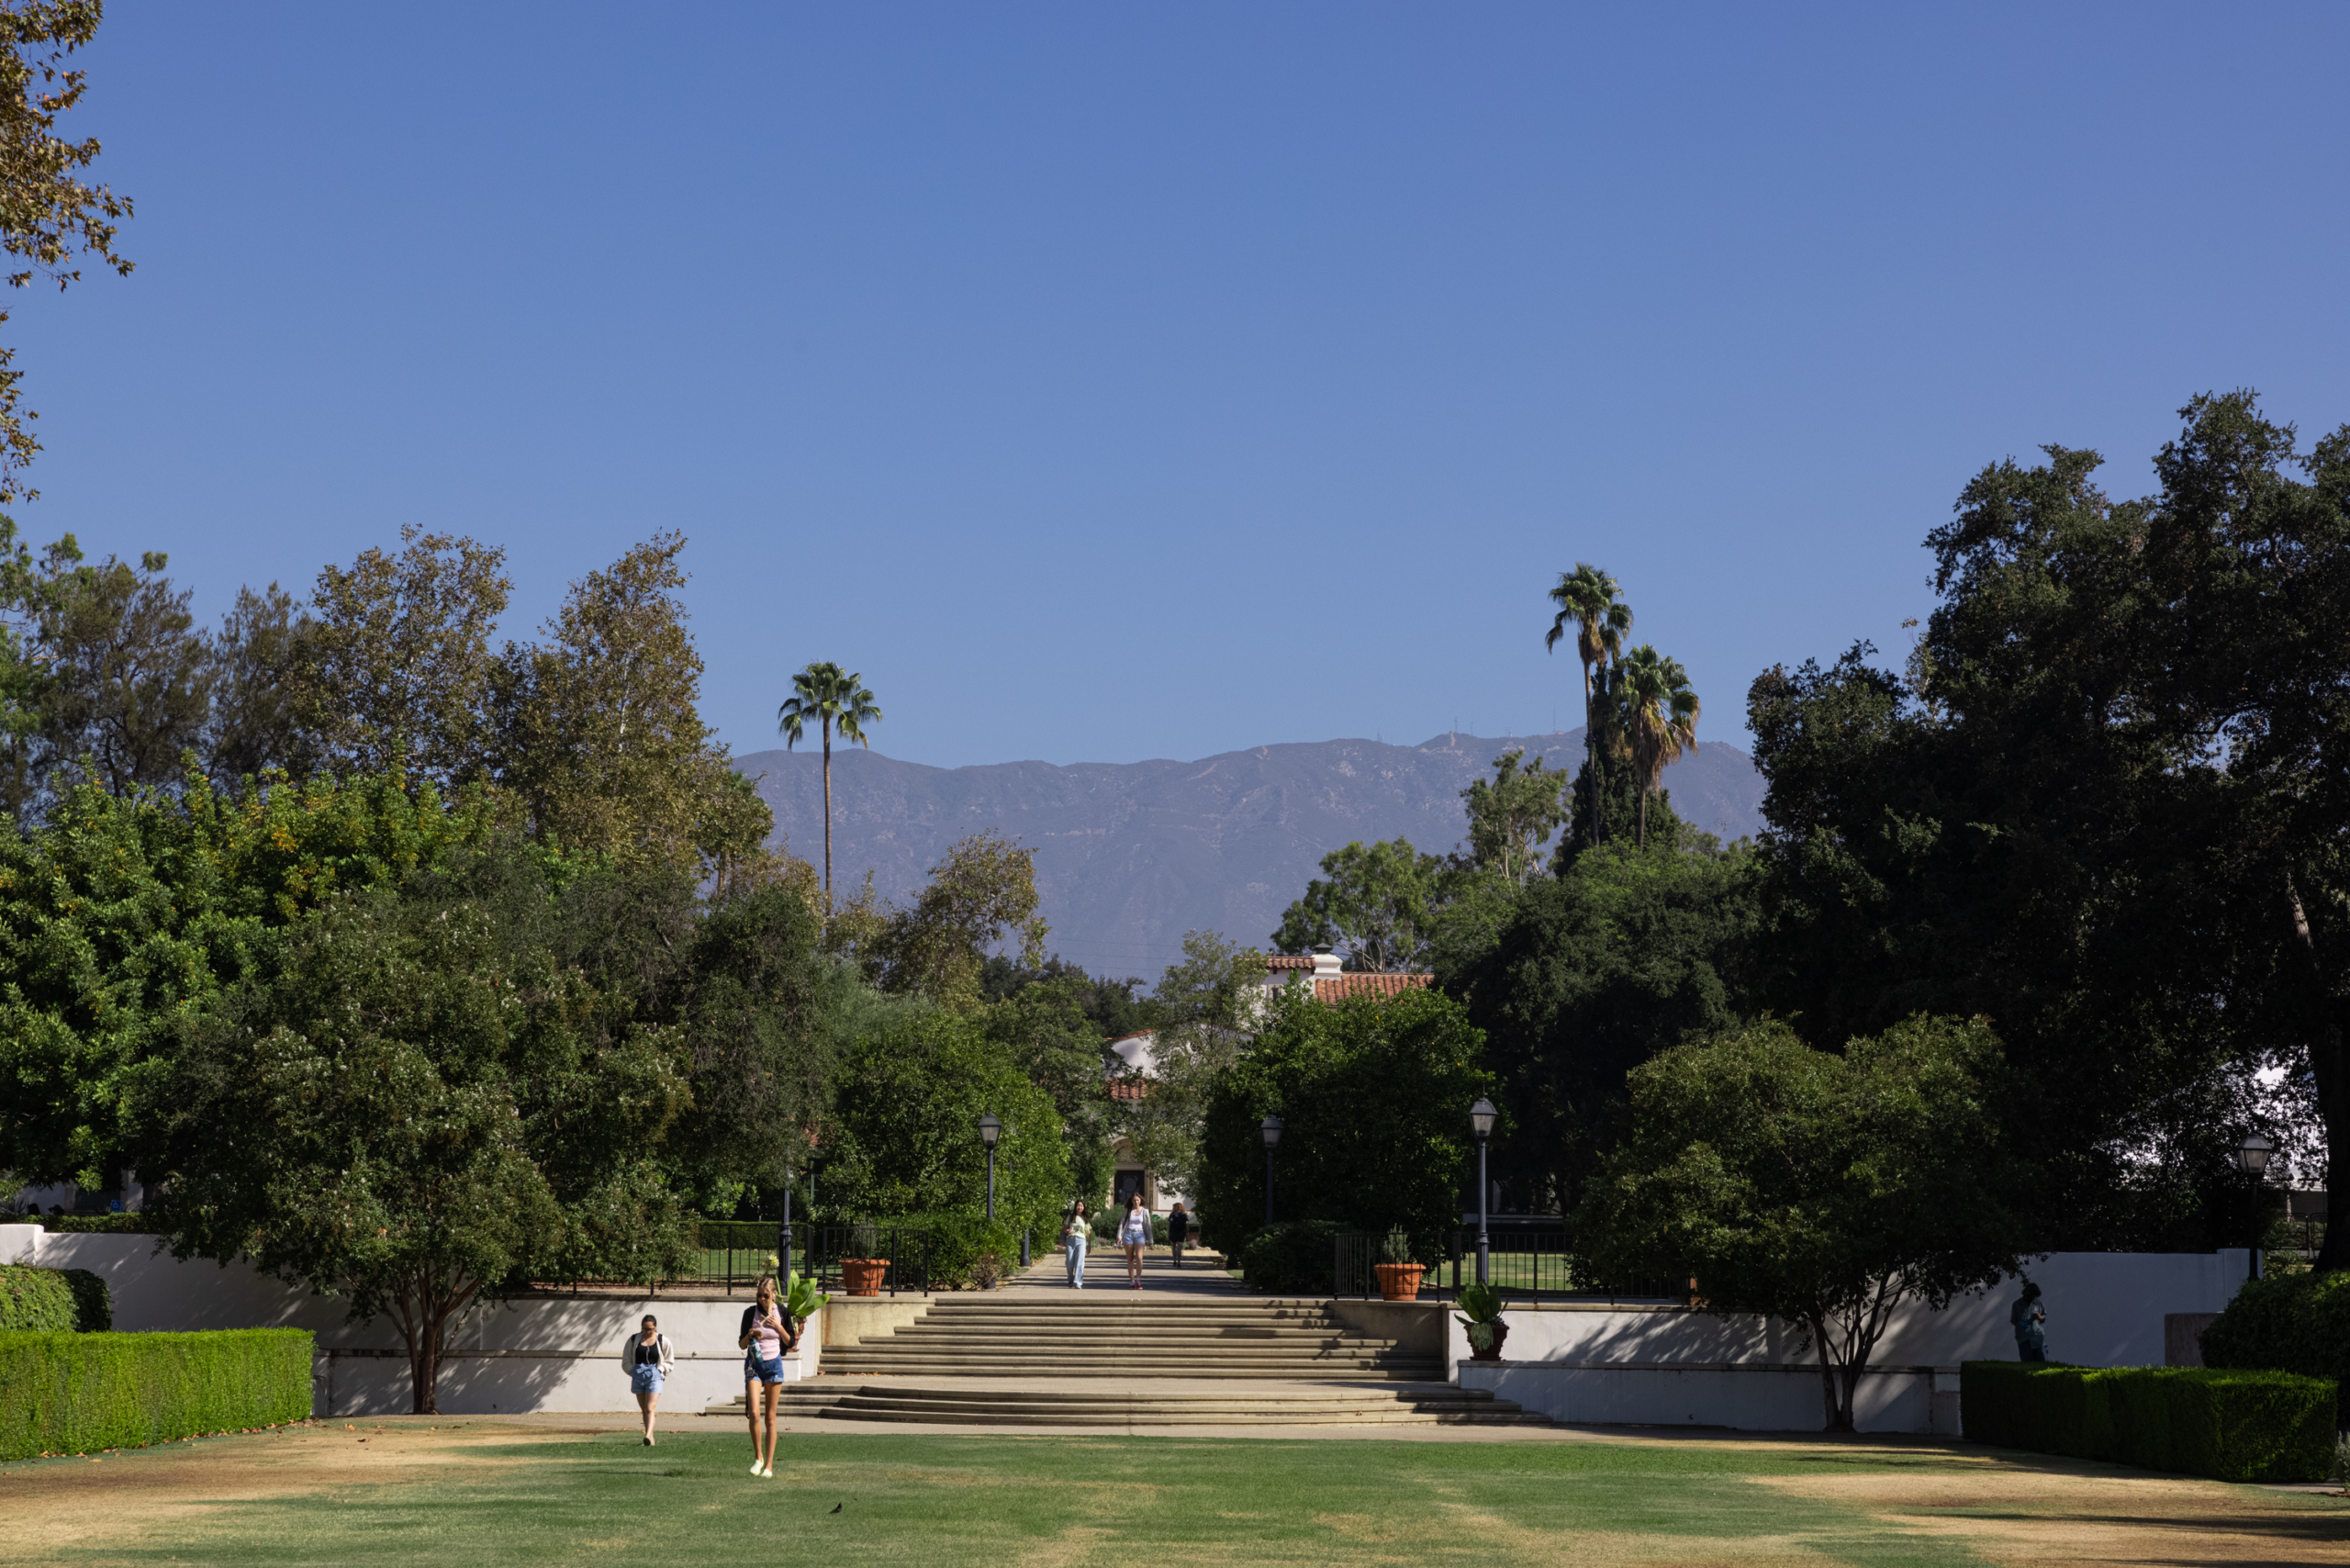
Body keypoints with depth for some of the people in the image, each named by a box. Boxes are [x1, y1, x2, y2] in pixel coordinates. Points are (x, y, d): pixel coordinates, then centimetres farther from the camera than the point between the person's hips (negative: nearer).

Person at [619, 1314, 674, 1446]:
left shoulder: (663, 1341, 4)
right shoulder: (633, 1340, 9)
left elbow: (669, 1361, 12)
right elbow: (626, 1360, 15)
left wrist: (660, 1371, -1)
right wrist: (632, 1371, 1)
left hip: (654, 1376, -3)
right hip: (638, 1375, 3)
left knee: (650, 1409, -16)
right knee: (644, 1410, 7)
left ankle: (648, 1437, -28)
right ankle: (651, 1438, 14)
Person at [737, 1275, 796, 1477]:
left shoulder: (782, 1314, 1)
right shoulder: (750, 1312, -1)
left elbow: (790, 1343, 5)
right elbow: (742, 1344, 4)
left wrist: (778, 1326, -11)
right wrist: (750, 1335, -17)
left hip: (774, 1364, 0)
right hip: (754, 1364, 0)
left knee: (770, 1417, 2)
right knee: (754, 1412, -16)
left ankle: (769, 1465, 7)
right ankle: (758, 1457, 4)